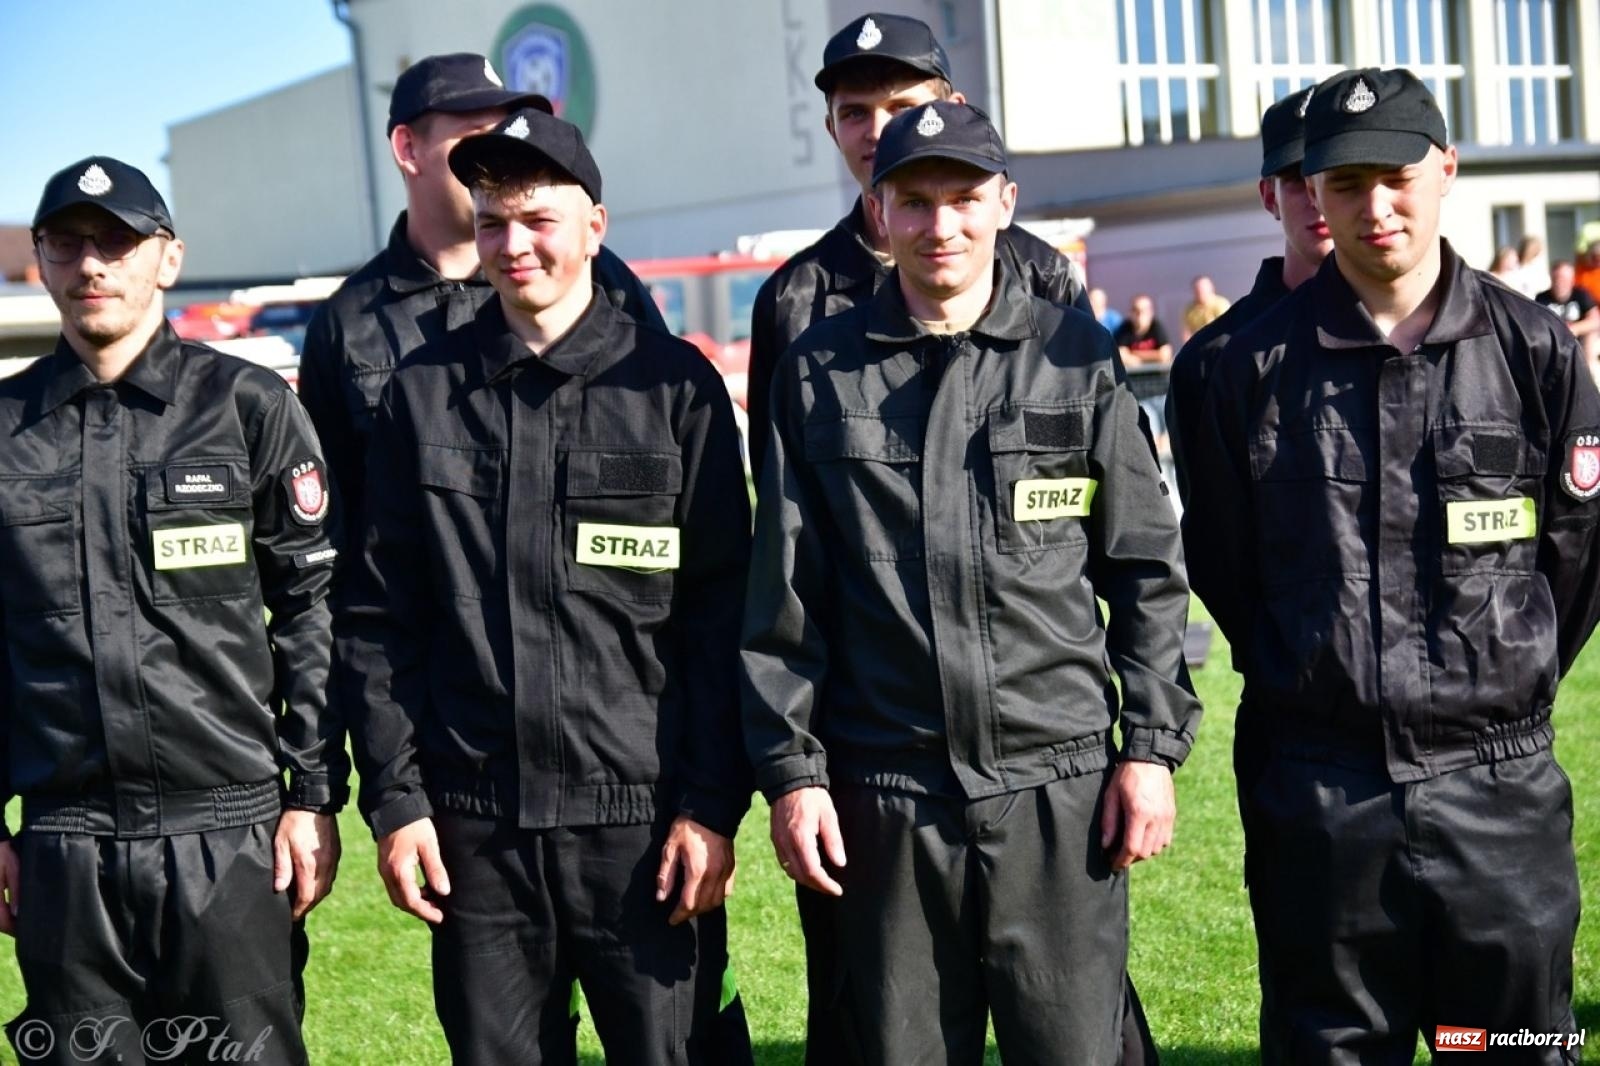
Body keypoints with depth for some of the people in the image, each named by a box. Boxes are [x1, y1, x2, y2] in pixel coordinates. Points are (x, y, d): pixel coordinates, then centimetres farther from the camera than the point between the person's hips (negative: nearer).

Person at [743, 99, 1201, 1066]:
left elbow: (1147, 569, 6)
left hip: (1058, 784, -1)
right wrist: (791, 769, 2)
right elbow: (785, 596, 7)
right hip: (887, 799, 1)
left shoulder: (1078, 359, 4)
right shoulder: (821, 374, 6)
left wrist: (1153, 744, 0)